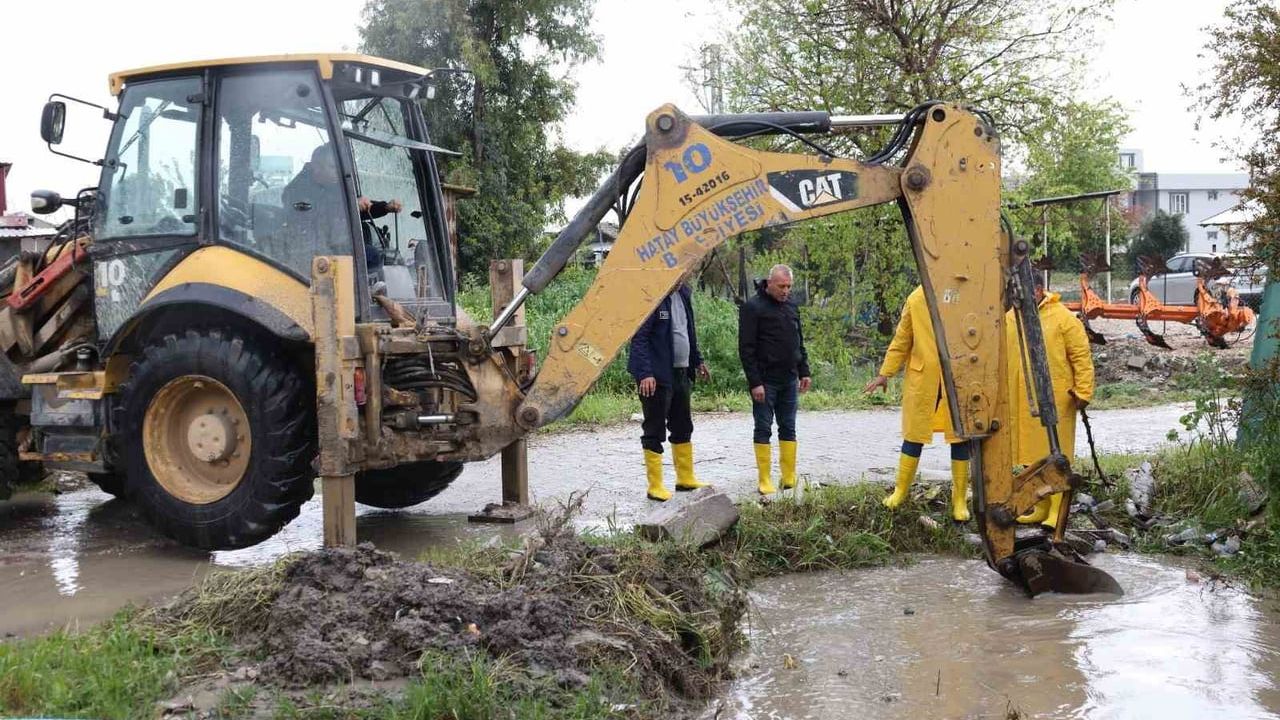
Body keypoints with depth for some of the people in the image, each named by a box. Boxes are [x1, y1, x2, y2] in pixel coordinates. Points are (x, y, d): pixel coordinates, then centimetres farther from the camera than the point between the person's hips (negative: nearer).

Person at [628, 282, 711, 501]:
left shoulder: (683, 294, 10)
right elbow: (639, 338, -19)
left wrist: (697, 361, 22)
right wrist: (645, 373, -25)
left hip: (680, 373, 9)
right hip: (657, 376, -9)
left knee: (683, 428, 17)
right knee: (654, 432, 0)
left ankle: (686, 479, 30)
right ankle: (655, 487, 8)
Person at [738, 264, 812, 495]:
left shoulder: (791, 306, 11)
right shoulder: (752, 307, -10)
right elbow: (746, 349, -13)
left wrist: (804, 372, 13)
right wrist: (754, 382, -17)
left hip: (789, 380, 6)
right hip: (765, 381, -6)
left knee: (788, 428, 9)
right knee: (763, 429, -1)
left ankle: (789, 477, 14)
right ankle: (765, 480, 3)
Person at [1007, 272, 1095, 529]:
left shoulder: (1063, 318, -7)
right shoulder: (1010, 318, 9)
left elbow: (1082, 356, -7)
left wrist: (1083, 392, -12)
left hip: (1054, 400, -5)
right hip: (1021, 401, 5)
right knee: (1033, 453, 12)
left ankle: (1057, 512, 2)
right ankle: (1040, 507, 23)